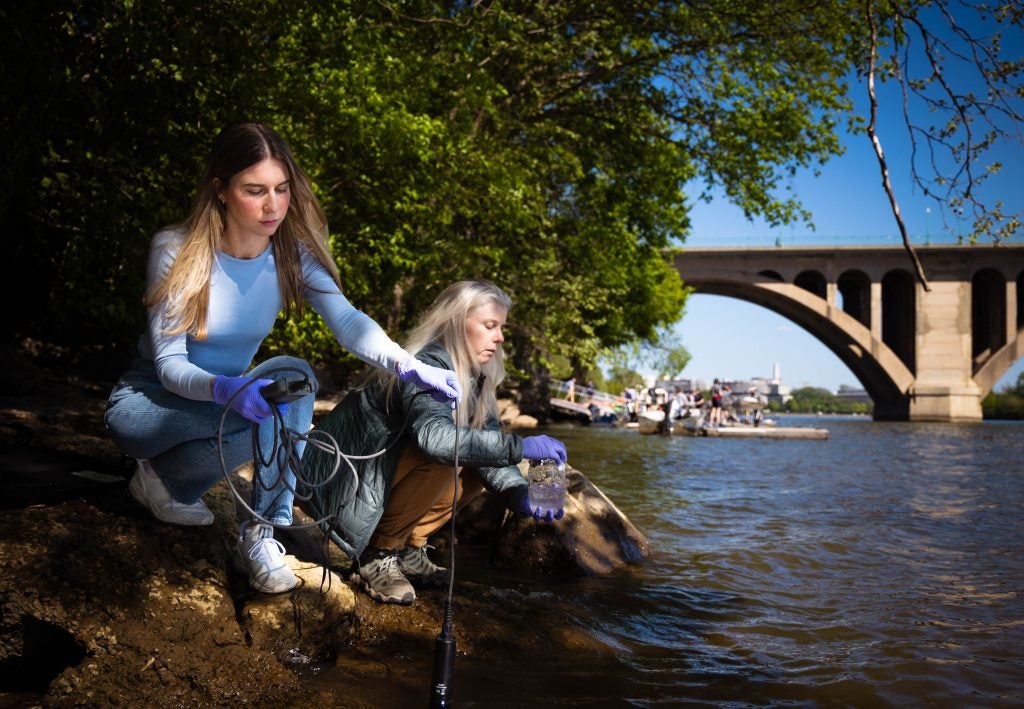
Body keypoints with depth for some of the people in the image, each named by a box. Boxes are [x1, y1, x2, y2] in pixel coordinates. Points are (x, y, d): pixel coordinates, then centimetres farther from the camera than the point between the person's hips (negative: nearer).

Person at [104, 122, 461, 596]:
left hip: (228, 395, 4)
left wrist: (408, 366, -48)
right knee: (285, 380, -31)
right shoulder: (176, 251, -22)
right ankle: (160, 480, -8)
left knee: (293, 380, -29)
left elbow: (347, 321, -28)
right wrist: (226, 390, -47)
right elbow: (168, 365, -25)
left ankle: (261, 535, -20)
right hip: (149, 399, -4)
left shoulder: (294, 253, -12)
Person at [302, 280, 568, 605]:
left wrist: (521, 497, -19)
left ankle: (408, 549, 6)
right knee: (442, 459, -28)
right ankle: (376, 555, -13)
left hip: (388, 468, 9)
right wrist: (520, 446, -42)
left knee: (479, 462, 0)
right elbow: (434, 436, -41)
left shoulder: (473, 377, 2)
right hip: (344, 478, -9)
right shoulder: (428, 365, -24)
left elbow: (488, 440, -2)